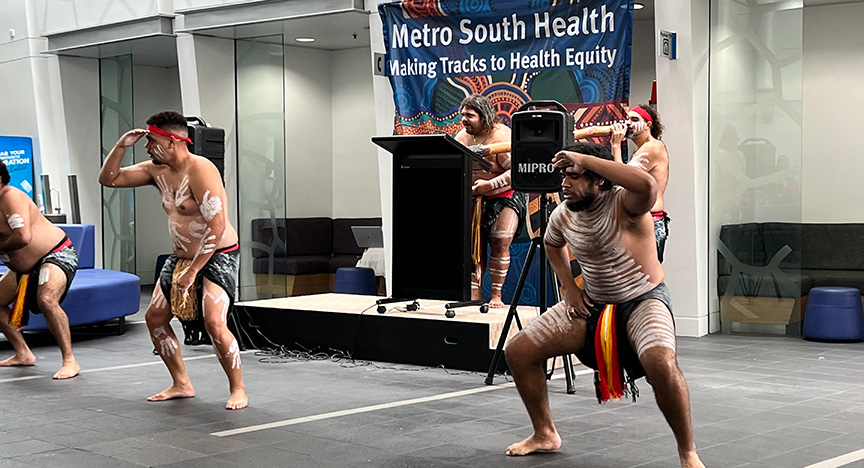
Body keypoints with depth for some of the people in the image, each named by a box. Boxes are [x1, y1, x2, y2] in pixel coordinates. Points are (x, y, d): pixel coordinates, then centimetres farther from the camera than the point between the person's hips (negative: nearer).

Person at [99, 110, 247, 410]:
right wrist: (121, 146, -6)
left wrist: (192, 271, -25)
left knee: (214, 322, -23)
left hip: (217, 257, -9)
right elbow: (109, 179, 11)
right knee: (155, 317, 9)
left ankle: (238, 390, -7)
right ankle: (182, 384, 21)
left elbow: (217, 226, -27)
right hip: (181, 257, 9)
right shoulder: (157, 171, 4)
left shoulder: (200, 170, -22)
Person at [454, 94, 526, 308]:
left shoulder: (501, 136, -18)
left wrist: (489, 185, -30)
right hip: (474, 197, 6)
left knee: (500, 242, -15)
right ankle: (474, 295, -1)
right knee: (471, 242, -5)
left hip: (505, 195, -5)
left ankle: (496, 296, -7)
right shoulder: (462, 137, 2)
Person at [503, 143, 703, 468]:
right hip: (591, 304, 7)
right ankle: (545, 434, 22)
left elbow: (647, 185, -49)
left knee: (661, 362, -37)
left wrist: (585, 158, -41)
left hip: (642, 300, -7)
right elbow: (552, 245, 21)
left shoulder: (624, 203, -23)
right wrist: (569, 286, 6)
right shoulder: (563, 214, -3)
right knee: (518, 352, 1)